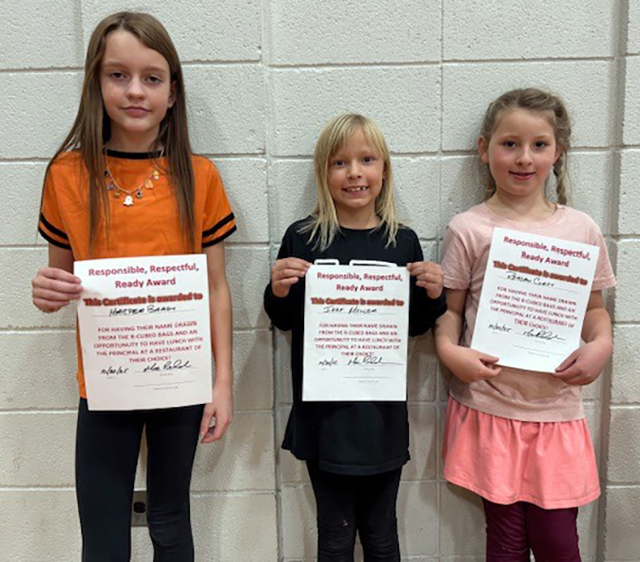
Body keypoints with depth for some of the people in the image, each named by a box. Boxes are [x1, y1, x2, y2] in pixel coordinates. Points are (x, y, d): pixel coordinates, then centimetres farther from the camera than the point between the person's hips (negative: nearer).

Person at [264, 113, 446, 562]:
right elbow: (285, 322, 3)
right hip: (323, 411, -1)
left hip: (383, 411, 1)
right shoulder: (303, 238, -4)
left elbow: (415, 326, 9)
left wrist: (432, 295, -10)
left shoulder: (403, 241, 0)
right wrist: (278, 290, -17)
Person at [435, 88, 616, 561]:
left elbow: (594, 307, 12)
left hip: (558, 407, 2)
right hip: (489, 408, -2)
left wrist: (601, 345, -7)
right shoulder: (469, 229, -3)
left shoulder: (581, 229, 4)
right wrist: (449, 349, -19)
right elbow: (450, 308, 0)